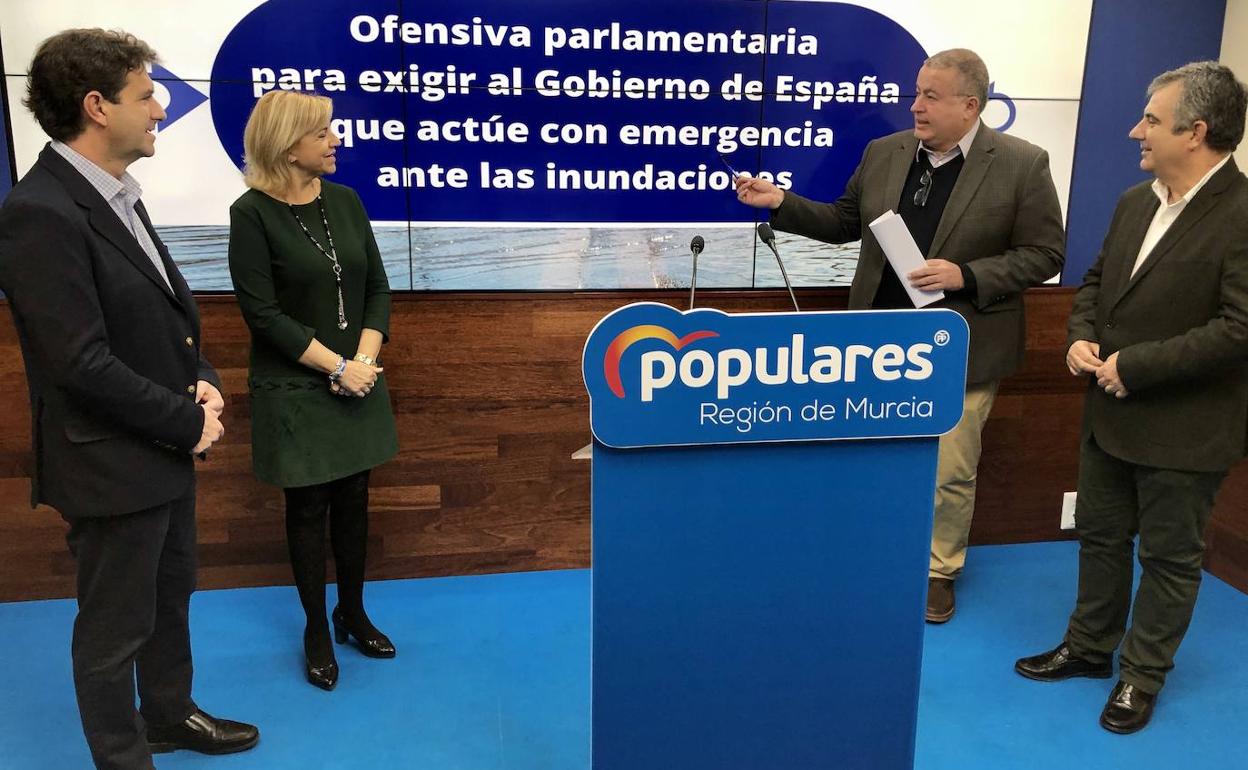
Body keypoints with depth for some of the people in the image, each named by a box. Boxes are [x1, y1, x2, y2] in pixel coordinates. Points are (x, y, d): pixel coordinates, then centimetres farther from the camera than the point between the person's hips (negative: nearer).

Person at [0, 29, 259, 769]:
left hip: (164, 450, 9)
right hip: (114, 464, -9)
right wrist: (188, 421, -16)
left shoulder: (118, 195, 7)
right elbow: (82, 363, -25)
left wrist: (204, 381, -3)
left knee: (170, 597, 24)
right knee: (115, 627, 10)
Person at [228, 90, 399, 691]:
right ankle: (317, 630, 25)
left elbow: (377, 288, 4)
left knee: (353, 500, 13)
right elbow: (262, 313, -15)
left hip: (357, 384, 5)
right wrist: (338, 367, -17)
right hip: (294, 391, -4)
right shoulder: (253, 214, -11)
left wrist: (366, 360, -10)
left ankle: (354, 613, 31)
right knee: (309, 509, 8)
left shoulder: (345, 202, 4)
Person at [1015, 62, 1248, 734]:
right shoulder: (1134, 202, 6)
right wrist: (1081, 337, -3)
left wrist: (1136, 365, -22)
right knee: (1101, 538, 20)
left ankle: (1143, 675, 29)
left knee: (1170, 557, 11)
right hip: (1110, 414, 8)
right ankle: (1089, 648, 38)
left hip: (1183, 430, -7)